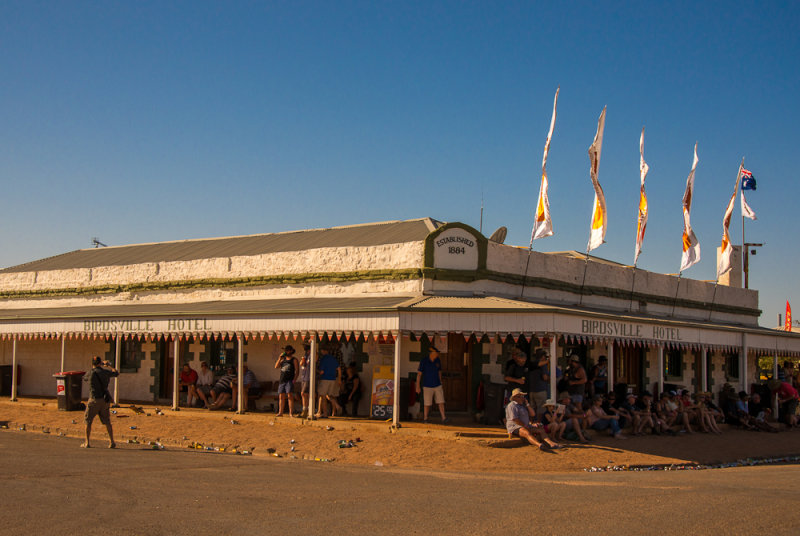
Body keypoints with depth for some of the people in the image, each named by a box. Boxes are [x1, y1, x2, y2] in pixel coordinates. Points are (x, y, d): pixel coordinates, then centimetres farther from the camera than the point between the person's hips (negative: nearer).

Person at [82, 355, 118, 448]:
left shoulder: (91, 372, -10)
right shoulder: (105, 372, 1)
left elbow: (85, 378, 15)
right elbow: (116, 373, 20)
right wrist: (109, 365, 34)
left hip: (94, 400, -4)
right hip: (104, 400, 4)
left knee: (88, 420, 9)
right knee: (107, 422, 11)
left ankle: (87, 443, 8)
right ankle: (112, 442, 9)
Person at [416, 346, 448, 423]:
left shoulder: (438, 360, 0)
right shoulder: (424, 361, -13)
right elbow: (419, 374, -9)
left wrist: (440, 384, 16)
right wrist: (418, 387, -11)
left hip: (437, 386, 4)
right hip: (427, 387, -3)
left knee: (441, 402, -5)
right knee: (427, 404, 1)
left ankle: (443, 419, -7)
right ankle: (425, 419, 16)